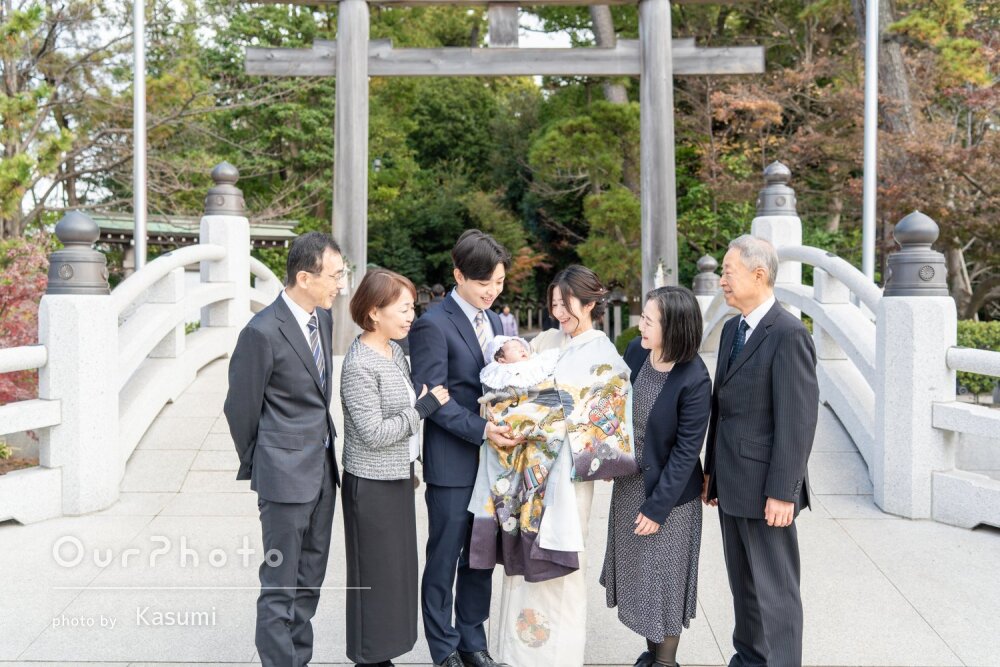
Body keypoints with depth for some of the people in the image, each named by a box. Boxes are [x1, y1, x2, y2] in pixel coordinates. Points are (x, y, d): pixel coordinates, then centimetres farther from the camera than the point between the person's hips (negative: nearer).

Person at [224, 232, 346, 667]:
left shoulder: (323, 317, 5)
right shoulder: (263, 332, -18)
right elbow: (240, 408, -8)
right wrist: (255, 465, 4)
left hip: (322, 468, 8)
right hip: (285, 474, -8)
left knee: (310, 578, 18)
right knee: (280, 584, 4)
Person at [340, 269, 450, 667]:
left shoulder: (395, 351, 5)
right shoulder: (359, 365, -20)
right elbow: (373, 433, -22)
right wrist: (424, 406, -17)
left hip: (397, 477, 8)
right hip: (372, 485, -8)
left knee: (398, 568, 16)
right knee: (375, 573, 6)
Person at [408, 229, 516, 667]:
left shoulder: (494, 322, 12)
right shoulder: (433, 325, -12)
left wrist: (506, 426, -2)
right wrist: (481, 430, -21)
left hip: (490, 459, 7)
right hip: (452, 463, -7)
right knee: (445, 558, 7)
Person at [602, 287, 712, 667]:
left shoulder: (694, 380, -23)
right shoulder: (636, 351, -7)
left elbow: (686, 451, -19)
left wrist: (657, 507, -16)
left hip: (669, 492, -6)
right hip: (629, 484, 6)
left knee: (665, 579, 9)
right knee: (640, 574, 18)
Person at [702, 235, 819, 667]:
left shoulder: (789, 334, -15)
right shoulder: (731, 328, 11)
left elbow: (799, 420, -18)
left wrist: (782, 492, -19)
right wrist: (712, 471, 15)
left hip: (764, 489, -8)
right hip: (732, 484, 8)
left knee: (775, 590, 4)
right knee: (742, 583, 20)